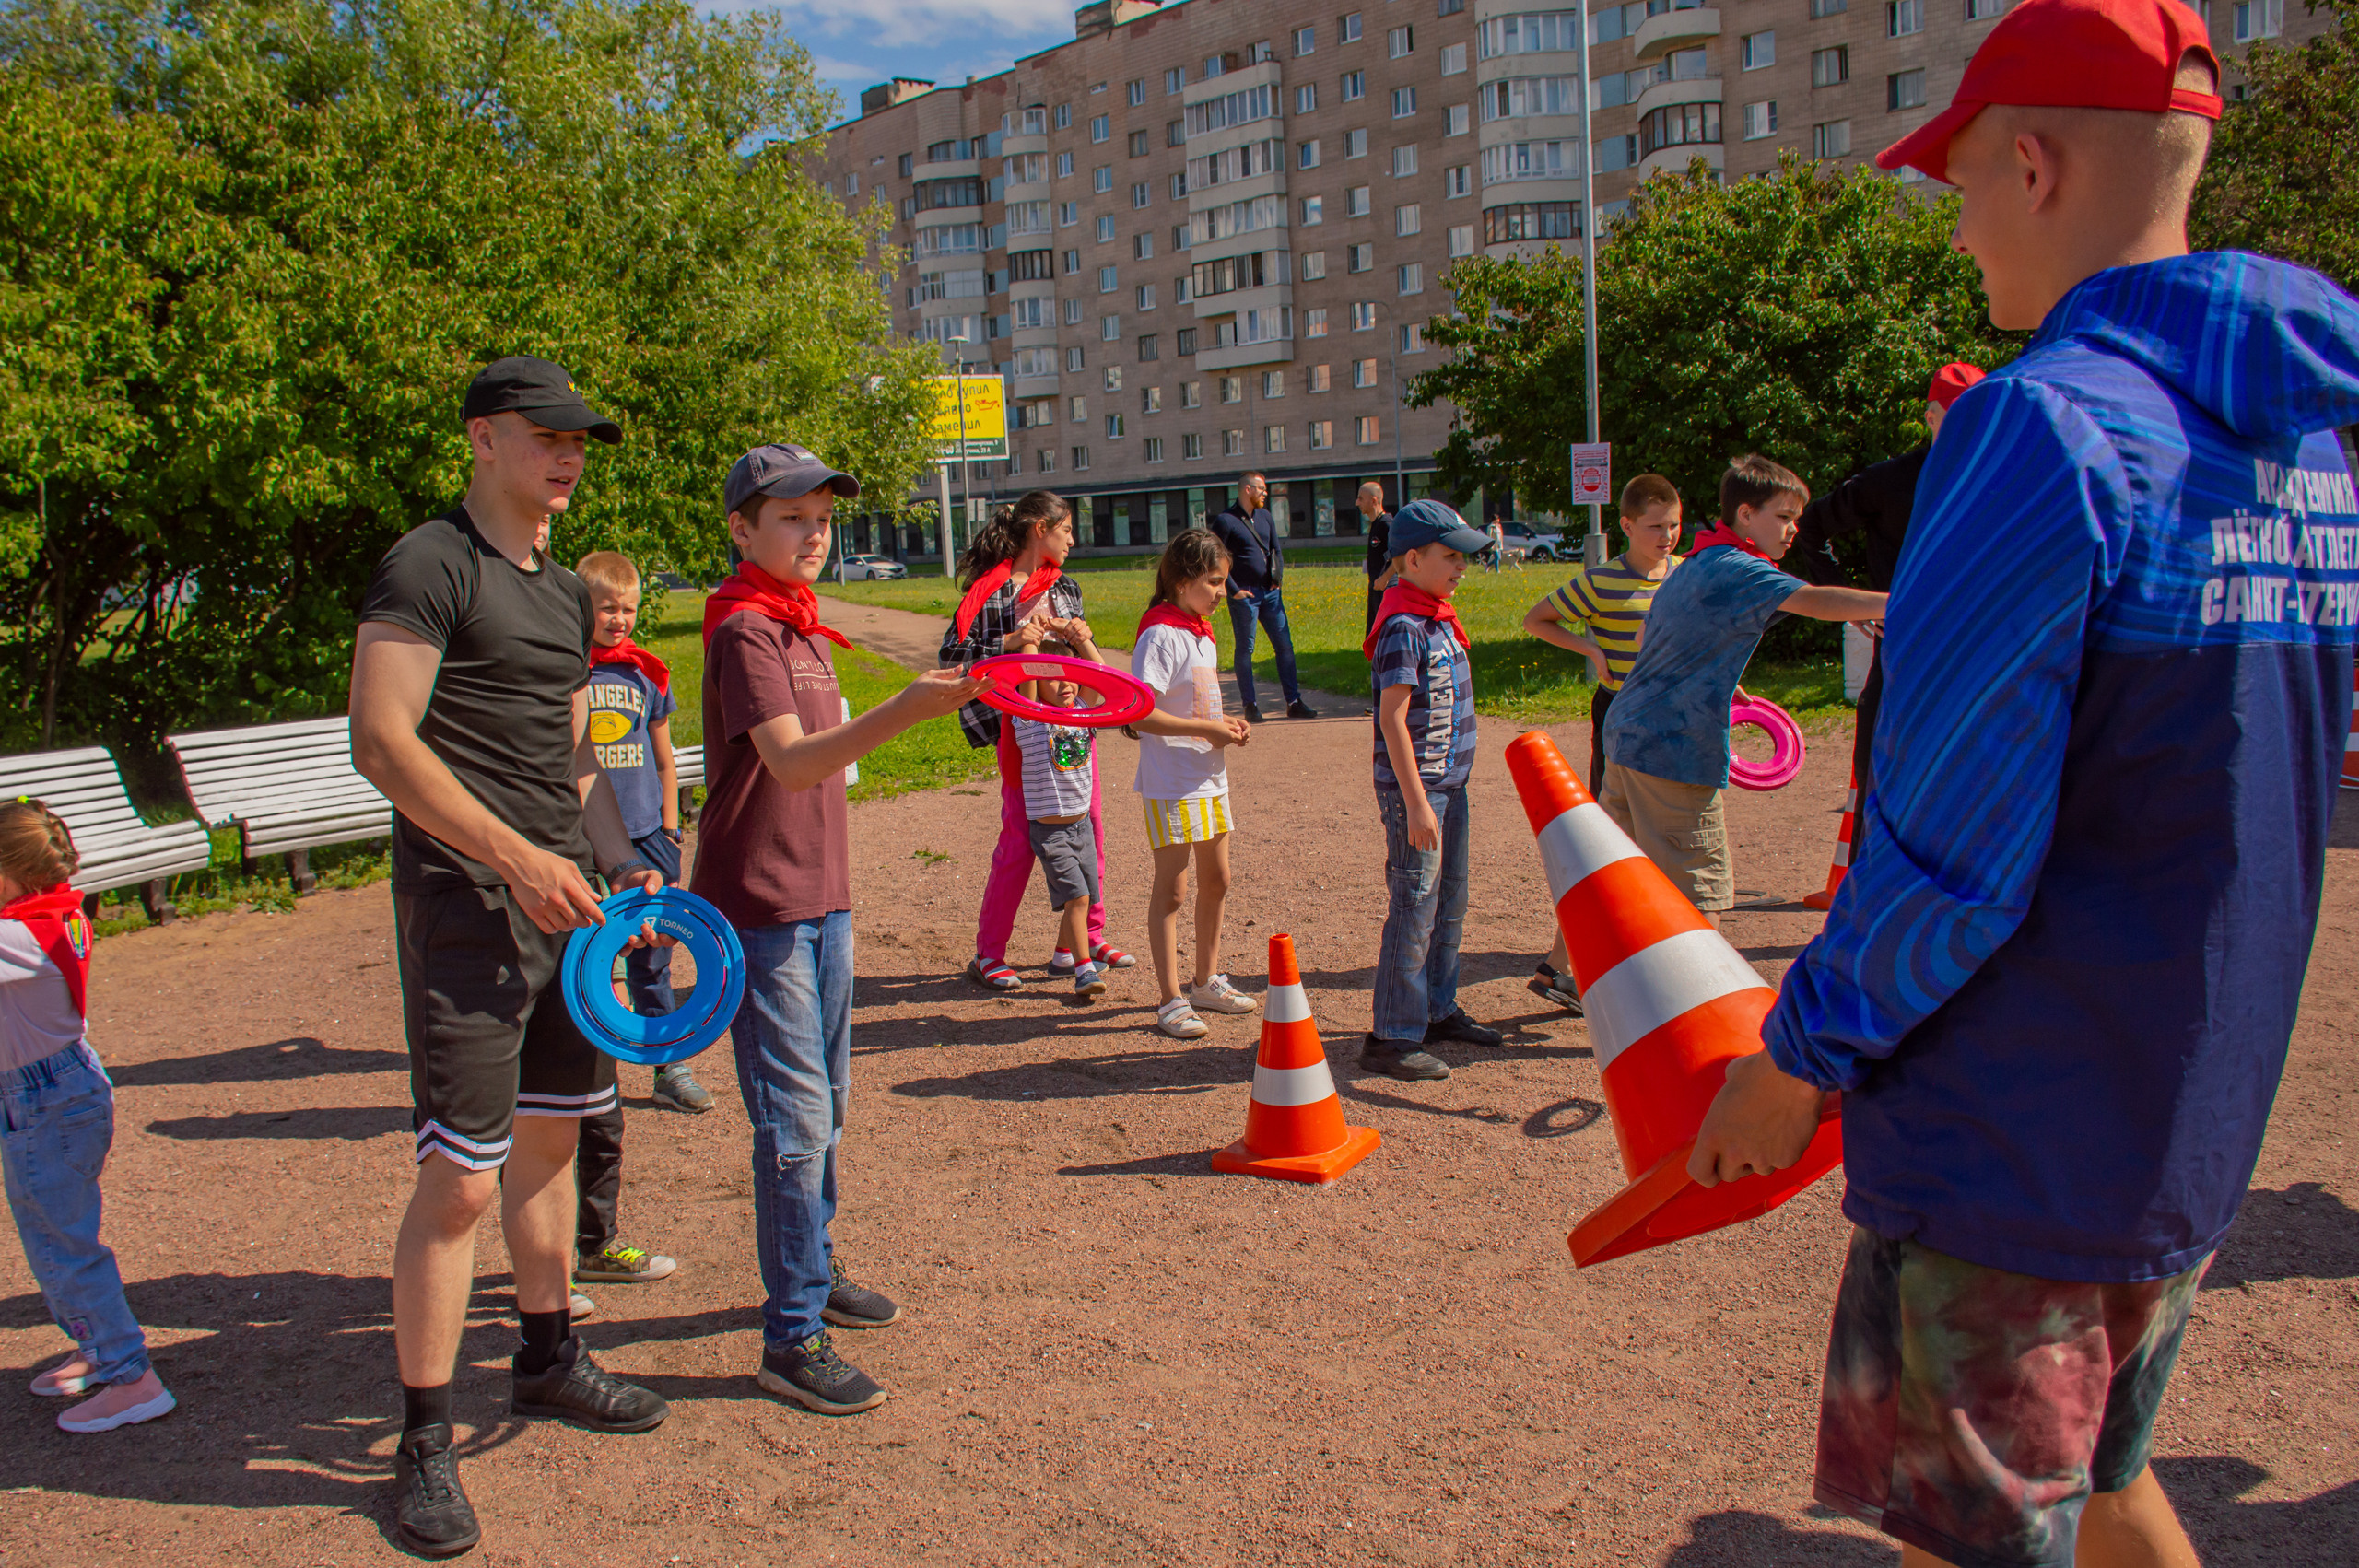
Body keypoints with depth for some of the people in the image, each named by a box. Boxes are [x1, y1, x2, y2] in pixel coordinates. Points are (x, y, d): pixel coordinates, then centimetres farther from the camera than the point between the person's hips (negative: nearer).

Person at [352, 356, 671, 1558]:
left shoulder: (567, 593, 17)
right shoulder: (429, 566, -9)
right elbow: (381, 743, -17)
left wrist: (620, 864, 13)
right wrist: (513, 856, -22)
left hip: (562, 895, 8)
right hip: (465, 899, -8)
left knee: (550, 1139, 18)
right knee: (460, 1179, -6)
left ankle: (547, 1360, 35)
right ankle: (423, 1444, 8)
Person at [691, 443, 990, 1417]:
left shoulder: (804, 628, 14)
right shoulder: (744, 630, -15)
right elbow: (790, 763, -31)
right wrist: (908, 708, -44)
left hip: (819, 901, 9)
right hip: (759, 909, -9)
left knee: (824, 1105, 18)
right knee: (796, 1119, -7)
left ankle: (814, 1274, 34)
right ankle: (792, 1341, 2)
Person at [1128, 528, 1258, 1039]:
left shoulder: (1201, 632, 11)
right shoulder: (1161, 635, -17)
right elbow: (1139, 712, -24)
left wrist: (1228, 723, 4)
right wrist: (1209, 730, -21)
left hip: (1209, 780, 9)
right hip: (1171, 784, -9)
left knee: (1215, 881, 16)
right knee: (1171, 889, -2)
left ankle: (1206, 981, 32)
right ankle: (1171, 1001, 5)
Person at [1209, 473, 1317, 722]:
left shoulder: (1265, 516, 15)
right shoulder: (1225, 520, -7)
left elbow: (1277, 549, 22)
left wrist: (1278, 577, 7)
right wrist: (1234, 590, -12)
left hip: (1270, 592, 6)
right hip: (1244, 595, -6)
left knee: (1285, 645, 4)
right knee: (1245, 649, -1)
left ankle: (1294, 702, 9)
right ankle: (1250, 707, 5)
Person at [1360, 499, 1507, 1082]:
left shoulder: (1439, 618, 12)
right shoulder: (1403, 627, -17)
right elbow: (1393, 719, -21)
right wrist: (1416, 804, -23)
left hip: (1448, 783, 9)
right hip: (1415, 787, -9)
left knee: (1449, 905, 17)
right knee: (1414, 910, -5)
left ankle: (1438, 1011, 31)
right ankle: (1392, 1039, 2)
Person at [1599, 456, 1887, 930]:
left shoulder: (1691, 567, 17)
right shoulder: (1737, 570, -13)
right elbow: (1814, 601, -28)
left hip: (1628, 732, 10)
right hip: (1676, 750, -10)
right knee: (1700, 894, -6)